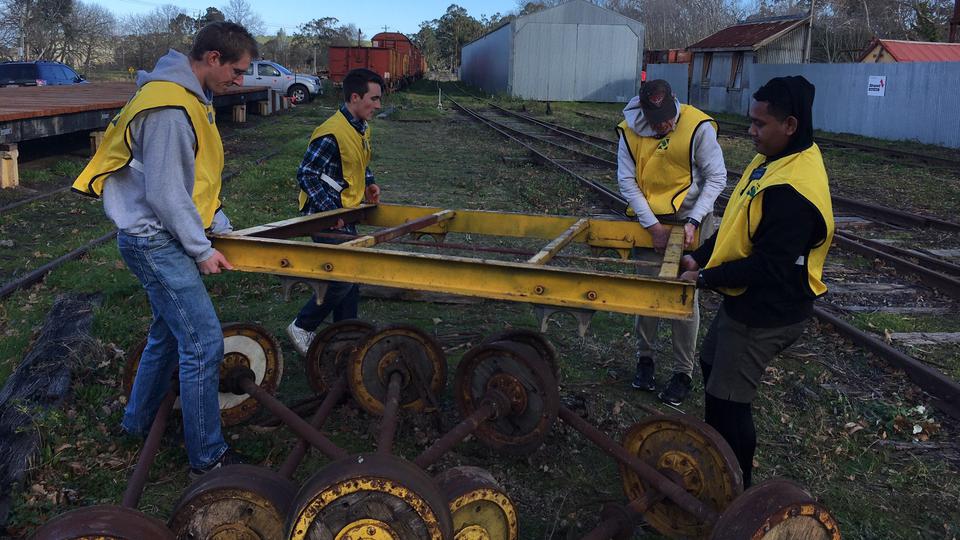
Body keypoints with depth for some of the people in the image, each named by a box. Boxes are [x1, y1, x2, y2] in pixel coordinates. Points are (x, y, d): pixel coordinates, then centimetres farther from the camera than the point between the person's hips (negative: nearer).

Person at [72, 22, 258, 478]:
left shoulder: (192, 99, 12)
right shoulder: (169, 108, -21)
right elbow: (165, 193, -22)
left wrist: (221, 228, 11)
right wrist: (202, 249, -15)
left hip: (162, 239, 11)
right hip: (155, 239, -11)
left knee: (168, 333, 21)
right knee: (203, 343, -10)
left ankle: (138, 423, 39)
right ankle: (207, 459, 0)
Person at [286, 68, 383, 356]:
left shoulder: (362, 129, 9)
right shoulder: (331, 134, -22)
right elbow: (306, 174, -20)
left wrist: (369, 183, 6)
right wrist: (330, 209, -23)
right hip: (326, 216, -10)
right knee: (342, 278, -10)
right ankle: (301, 327, 9)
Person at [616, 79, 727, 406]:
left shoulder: (698, 127, -17)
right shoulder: (631, 131, -9)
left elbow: (716, 177, -11)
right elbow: (627, 181, -8)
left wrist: (694, 221, -19)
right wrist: (653, 226, -13)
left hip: (689, 220, -2)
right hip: (648, 221, 2)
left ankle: (683, 373, 13)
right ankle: (645, 358, 27)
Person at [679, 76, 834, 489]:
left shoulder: (793, 190, -30)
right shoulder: (771, 161, 3)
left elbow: (767, 268, -28)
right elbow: (736, 225, 10)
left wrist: (705, 278, -19)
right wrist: (700, 257, 0)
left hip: (766, 315, -11)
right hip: (747, 301, 11)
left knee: (727, 400, 1)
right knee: (712, 364, 26)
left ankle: (735, 486, 23)